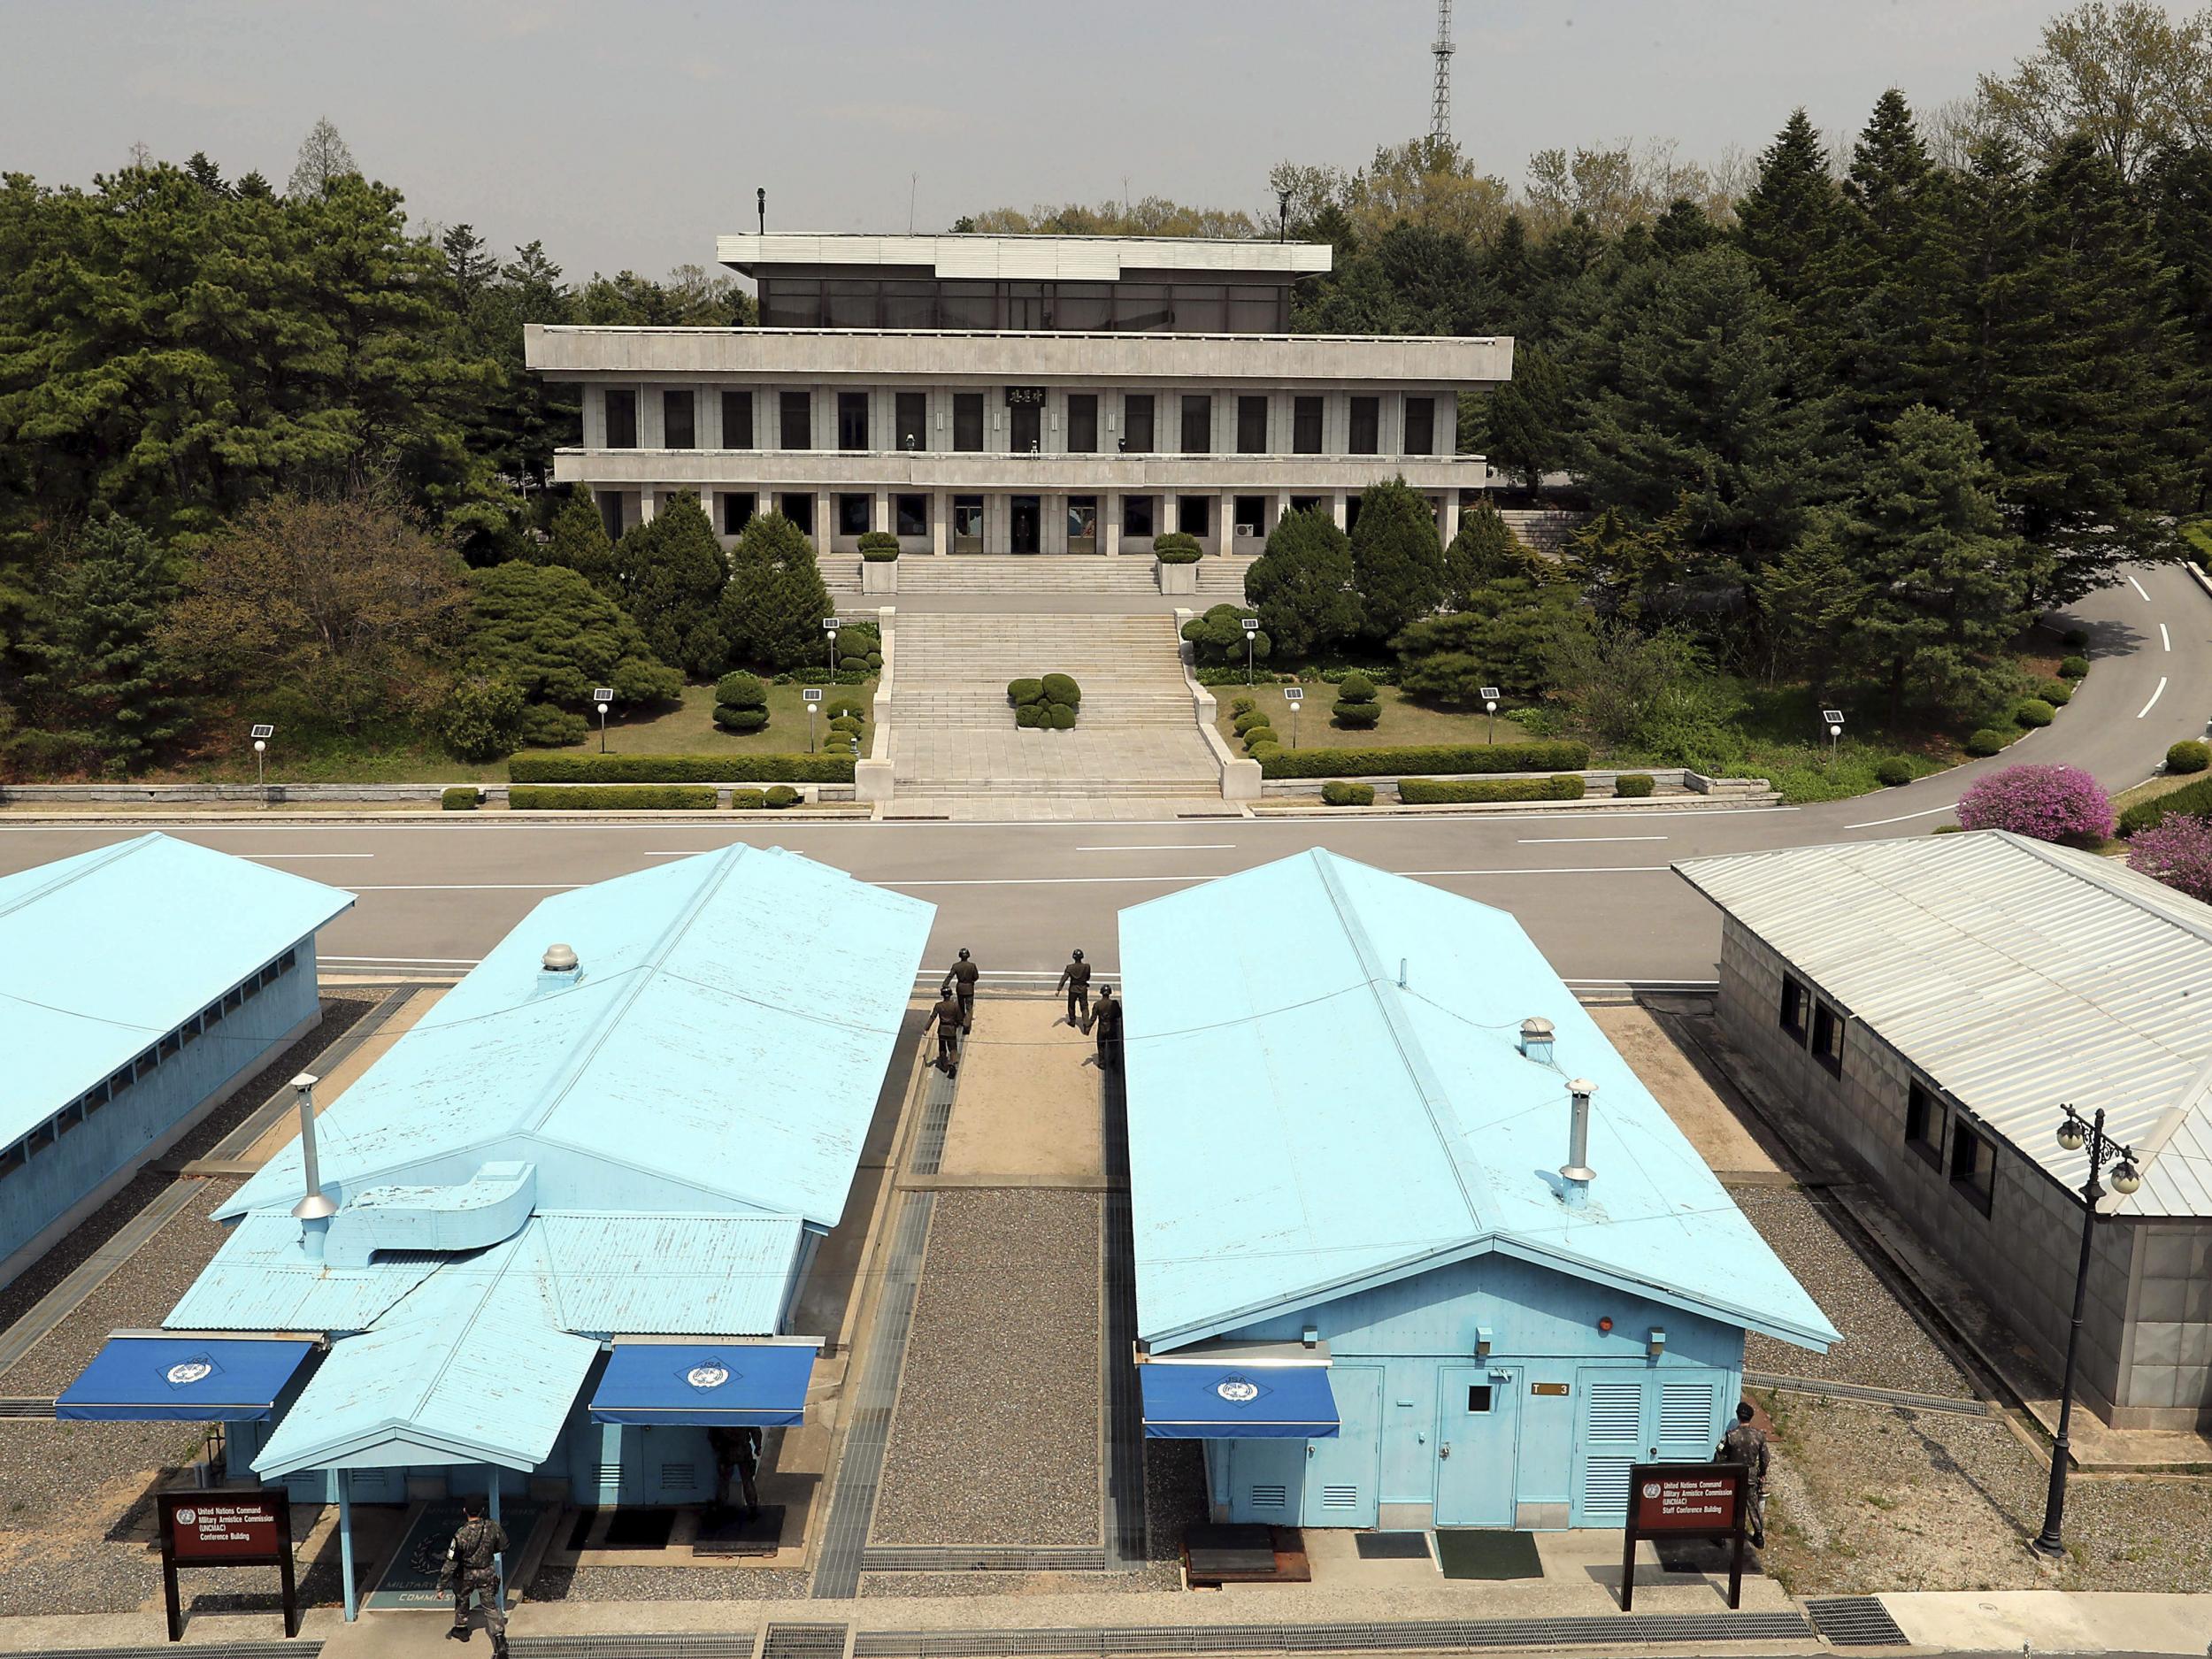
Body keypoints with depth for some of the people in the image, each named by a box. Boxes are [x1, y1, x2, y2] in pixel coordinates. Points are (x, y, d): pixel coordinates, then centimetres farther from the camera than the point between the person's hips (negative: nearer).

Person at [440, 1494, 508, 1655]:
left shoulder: (461, 1534, -29)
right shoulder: (493, 1527, -19)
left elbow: (451, 1563, -23)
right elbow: (503, 1548, -2)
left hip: (466, 1575, -2)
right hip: (487, 1573, 2)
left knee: (461, 1600, 27)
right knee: (491, 1606, 11)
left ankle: (461, 1630, 48)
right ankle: (500, 1641, 0)